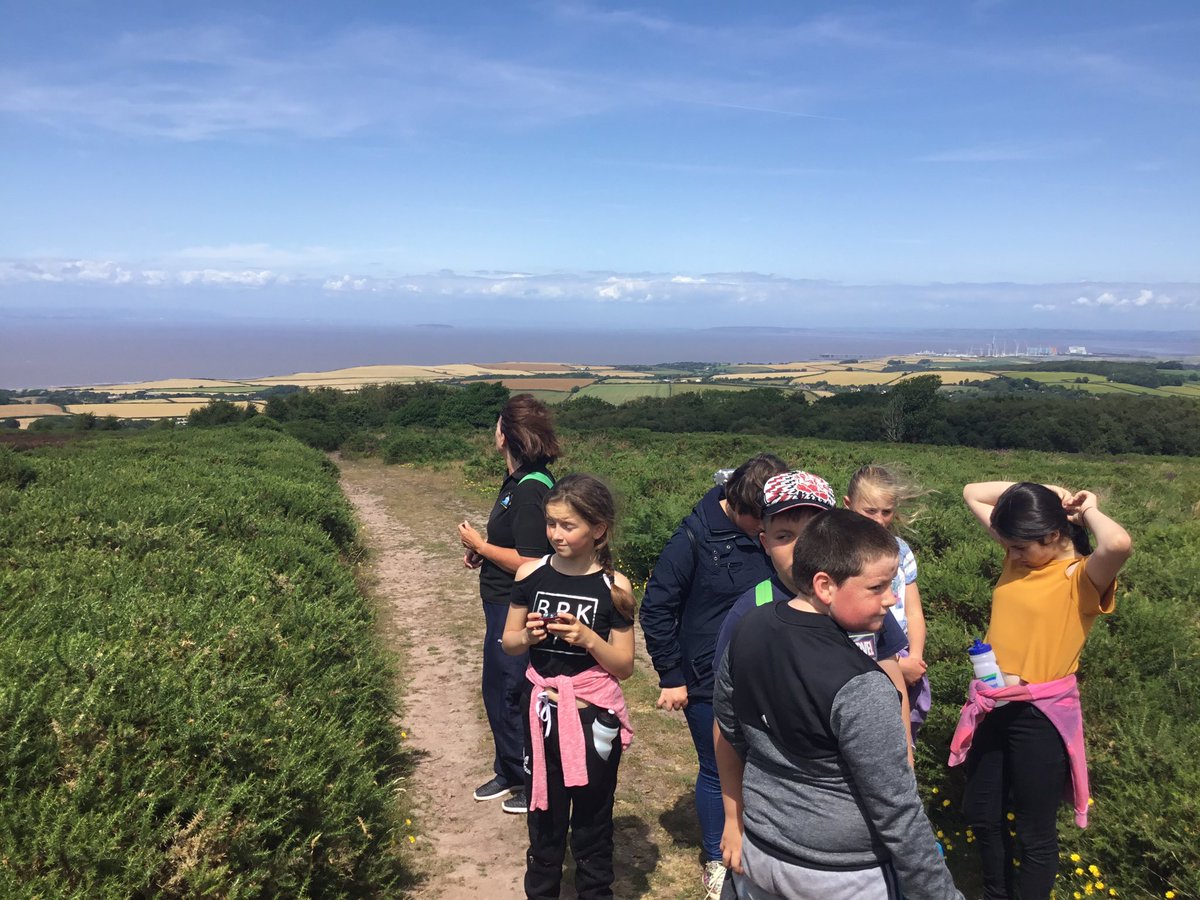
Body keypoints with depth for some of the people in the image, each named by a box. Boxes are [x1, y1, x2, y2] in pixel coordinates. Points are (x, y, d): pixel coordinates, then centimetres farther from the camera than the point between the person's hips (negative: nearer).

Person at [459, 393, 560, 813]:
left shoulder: (531, 489, -24)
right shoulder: (518, 481, 8)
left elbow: (530, 562, -26)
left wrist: (480, 545, -15)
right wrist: (481, 552, 5)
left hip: (517, 611, -10)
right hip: (503, 606, 10)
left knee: (508, 695, 2)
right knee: (498, 692, 20)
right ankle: (509, 774, 38)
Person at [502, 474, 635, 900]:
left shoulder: (614, 587, -11)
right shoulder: (531, 575, -4)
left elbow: (624, 667, -7)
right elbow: (509, 642, 6)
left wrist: (588, 637, -23)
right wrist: (529, 635, -16)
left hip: (595, 717, -2)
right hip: (543, 713, 2)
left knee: (592, 822, 13)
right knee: (544, 817, 17)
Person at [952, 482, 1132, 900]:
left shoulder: (1083, 576, -15)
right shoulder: (1019, 554, 3)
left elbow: (1119, 545, -39)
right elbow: (972, 493, 9)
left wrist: (1088, 510, -19)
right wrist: (1038, 490, -2)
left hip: (1041, 715, -7)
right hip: (991, 706, 7)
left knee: (1035, 833, 11)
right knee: (980, 813, 21)